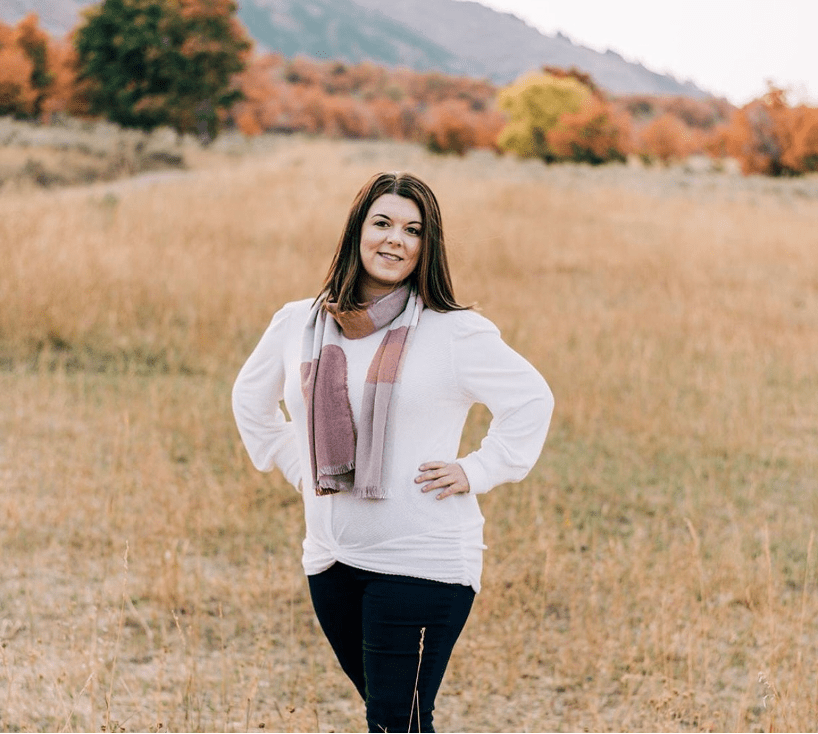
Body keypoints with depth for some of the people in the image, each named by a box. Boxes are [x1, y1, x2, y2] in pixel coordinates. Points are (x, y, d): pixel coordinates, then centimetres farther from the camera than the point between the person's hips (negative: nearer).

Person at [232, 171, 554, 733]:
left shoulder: (457, 333, -5)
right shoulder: (297, 325, 7)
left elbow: (532, 399, 4)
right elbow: (252, 398, 25)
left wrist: (477, 472, -4)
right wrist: (298, 466, 14)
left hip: (423, 562, -5)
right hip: (332, 561, 5)